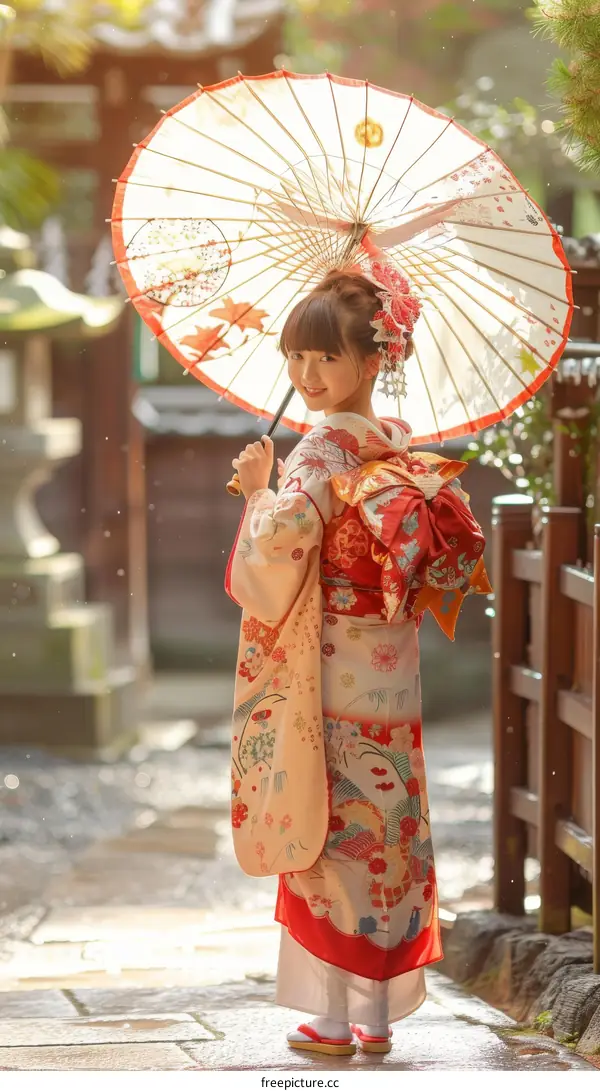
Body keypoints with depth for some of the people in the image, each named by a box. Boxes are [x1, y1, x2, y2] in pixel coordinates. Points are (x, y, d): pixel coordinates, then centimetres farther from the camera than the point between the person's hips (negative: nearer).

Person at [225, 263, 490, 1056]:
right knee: (387, 835, 11)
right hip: (392, 681, 7)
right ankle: (378, 1013, 18)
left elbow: (273, 557, -25)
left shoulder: (320, 453, -15)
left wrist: (258, 488, -9)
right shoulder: (406, 451, 7)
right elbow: (441, 569, 14)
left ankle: (332, 1016, 6)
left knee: (327, 837, 1)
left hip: (325, 683, -7)